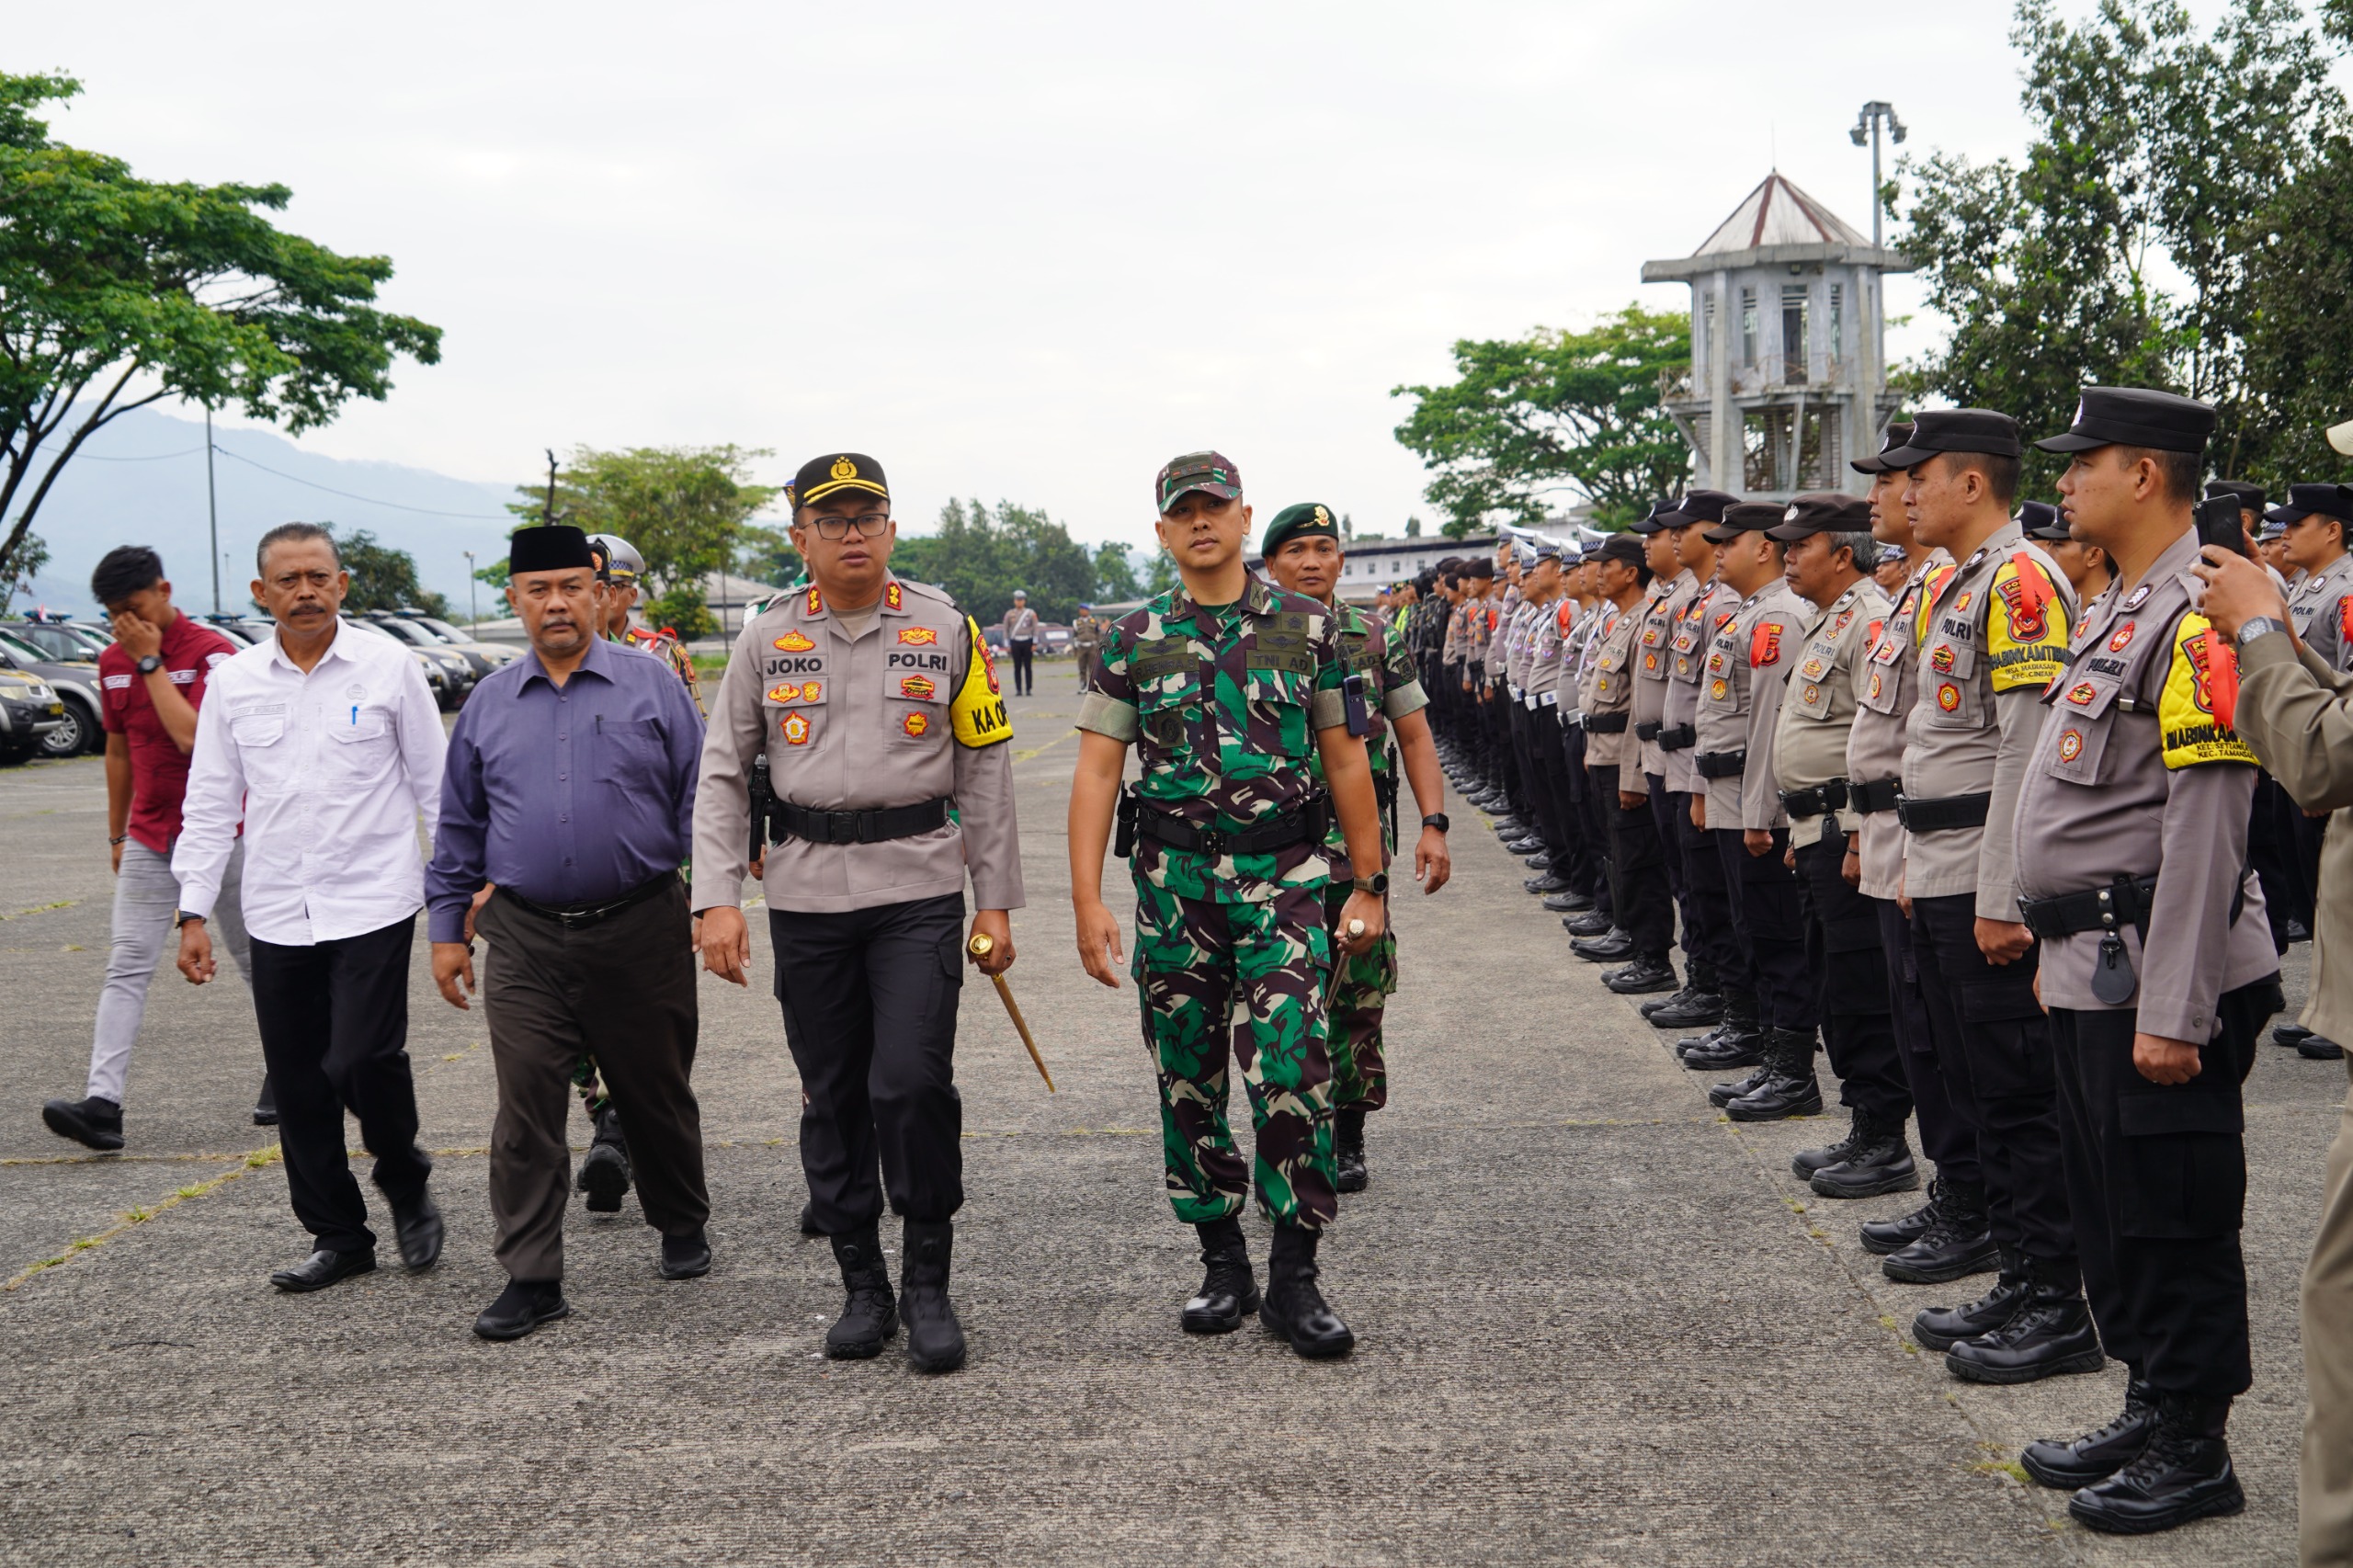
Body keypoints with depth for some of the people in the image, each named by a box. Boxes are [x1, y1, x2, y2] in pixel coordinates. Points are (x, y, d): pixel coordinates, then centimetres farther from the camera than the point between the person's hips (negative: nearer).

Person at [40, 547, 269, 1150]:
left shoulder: (213, 653, -13)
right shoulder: (114, 661, 7)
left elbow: (191, 737, -26)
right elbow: (119, 749, 17)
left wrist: (150, 661, -21)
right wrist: (117, 833, 19)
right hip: (148, 843, 5)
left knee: (258, 962, 9)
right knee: (126, 969, -6)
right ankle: (102, 1105, -14)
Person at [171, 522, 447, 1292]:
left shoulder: (388, 666, -1)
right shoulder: (233, 681, 6)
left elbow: (434, 780, 4)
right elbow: (210, 803, 11)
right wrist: (195, 911, 7)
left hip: (372, 903, -3)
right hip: (276, 913, 4)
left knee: (364, 1061, -14)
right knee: (298, 1084, 6)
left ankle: (405, 1182, 15)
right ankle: (337, 1235, 20)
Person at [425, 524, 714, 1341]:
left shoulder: (653, 686, 1)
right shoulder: (488, 704, 9)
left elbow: (699, 801, 2)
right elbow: (458, 827, 15)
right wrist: (447, 929, 12)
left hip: (641, 930, -1)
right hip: (527, 939, 1)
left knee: (657, 1095, 12)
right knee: (525, 1109, -5)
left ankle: (682, 1230, 34)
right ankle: (531, 1279, 0)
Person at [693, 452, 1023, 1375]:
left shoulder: (947, 632, 3)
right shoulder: (767, 642, 6)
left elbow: (984, 769, 6)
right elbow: (722, 776, 8)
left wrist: (996, 901, 3)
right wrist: (717, 899, -3)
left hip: (920, 890, -2)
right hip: (805, 894, 2)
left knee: (912, 1083, -13)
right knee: (833, 1098, 7)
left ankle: (928, 1287, 2)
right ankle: (862, 1288, 19)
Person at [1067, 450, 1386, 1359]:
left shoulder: (1307, 627, 4)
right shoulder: (1132, 640, 5)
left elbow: (1344, 756, 7)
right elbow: (1097, 772, 2)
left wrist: (1368, 882, 5)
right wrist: (1088, 902, -6)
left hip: (1285, 878, -1)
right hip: (1173, 880, 2)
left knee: (1293, 1074, -11)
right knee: (1188, 1083, 7)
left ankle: (1294, 1280, -2)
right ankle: (1222, 1265, 21)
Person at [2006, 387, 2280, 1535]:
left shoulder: (2196, 617, -17)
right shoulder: (2116, 611, 15)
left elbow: (2205, 834, -22)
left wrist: (2171, 1010, -23)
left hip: (2151, 982, -10)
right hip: (2092, 973, 10)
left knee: (2174, 1220, 0)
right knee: (2110, 1212, 17)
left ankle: (2194, 1453, 12)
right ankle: (2150, 1413, 29)